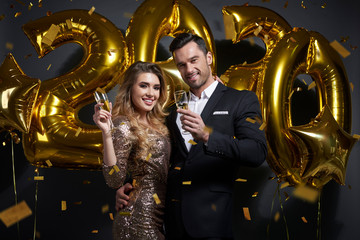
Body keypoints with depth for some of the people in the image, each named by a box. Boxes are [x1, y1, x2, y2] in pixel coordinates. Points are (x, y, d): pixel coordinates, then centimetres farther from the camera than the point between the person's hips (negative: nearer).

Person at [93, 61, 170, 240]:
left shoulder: (156, 123, 9)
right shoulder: (124, 126, -14)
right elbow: (114, 180, -21)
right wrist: (106, 133, -29)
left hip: (160, 216, 8)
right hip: (140, 219, -8)